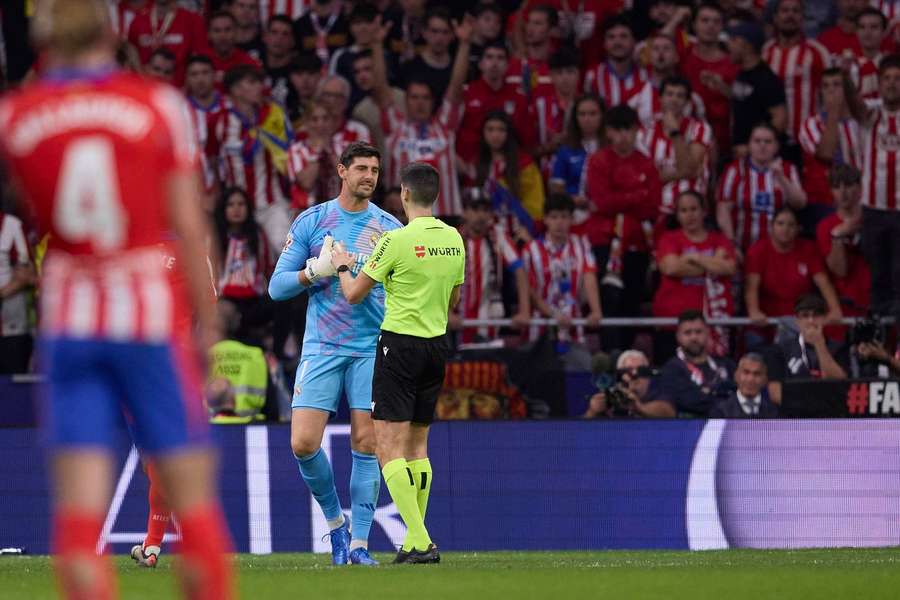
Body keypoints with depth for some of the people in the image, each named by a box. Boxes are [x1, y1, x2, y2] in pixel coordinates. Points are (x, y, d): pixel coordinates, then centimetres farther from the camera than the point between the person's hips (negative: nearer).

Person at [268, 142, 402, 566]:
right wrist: (316, 271, -12)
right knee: (303, 444, -9)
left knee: (366, 444, -5)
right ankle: (335, 521, 14)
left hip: (373, 350, 0)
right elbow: (277, 286, 4)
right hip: (321, 348, 0)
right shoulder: (311, 222, 4)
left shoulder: (390, 228, 6)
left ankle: (358, 543, 2)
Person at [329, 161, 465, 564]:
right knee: (417, 445, 16)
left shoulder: (398, 240, -14)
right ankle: (415, 542, 17)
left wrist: (343, 267, 14)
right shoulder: (454, 240, 6)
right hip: (437, 344, 7)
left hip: (400, 343, -7)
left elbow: (354, 294, -7)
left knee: (389, 448, -6)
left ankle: (420, 542, -17)